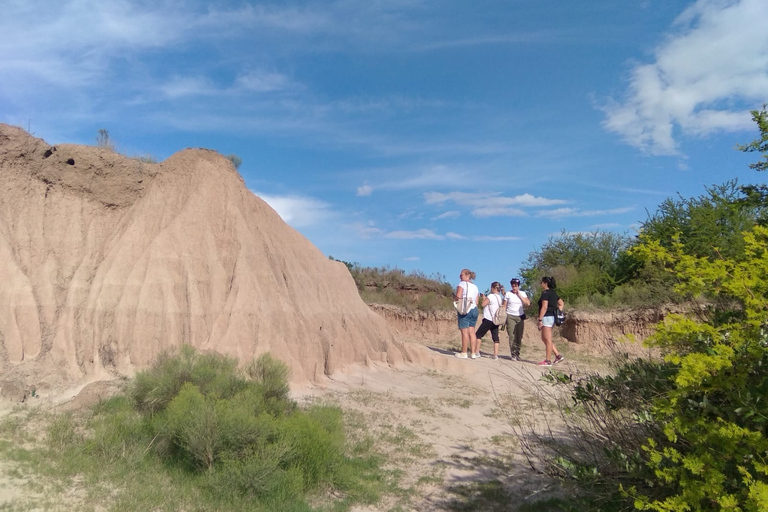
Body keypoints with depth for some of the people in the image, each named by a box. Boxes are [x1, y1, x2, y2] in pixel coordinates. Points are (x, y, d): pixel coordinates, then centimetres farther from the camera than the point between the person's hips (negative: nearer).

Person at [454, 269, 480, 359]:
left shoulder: (462, 284, -5)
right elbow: (476, 302, 14)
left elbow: (458, 297, -15)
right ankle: (473, 353, 8)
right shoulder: (475, 286, 17)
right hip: (474, 310, 7)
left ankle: (464, 353, -2)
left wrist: (454, 296, 4)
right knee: (471, 332, 8)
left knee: (465, 332, -5)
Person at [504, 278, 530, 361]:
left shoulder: (523, 293, 8)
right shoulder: (508, 294, 3)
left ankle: (517, 354, 8)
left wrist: (519, 295, -5)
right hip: (510, 317, -2)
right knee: (512, 336, -10)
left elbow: (528, 303, -4)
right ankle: (513, 354, -8)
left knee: (519, 337, 0)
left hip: (520, 317, 2)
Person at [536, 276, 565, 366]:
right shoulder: (553, 293, 16)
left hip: (547, 317, -10)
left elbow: (544, 307, -19)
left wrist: (540, 319, -19)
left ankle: (548, 361, 0)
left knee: (548, 340, -5)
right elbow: (561, 303, 23)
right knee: (544, 338, 16)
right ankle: (558, 355, 14)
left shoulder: (545, 293, -12)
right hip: (552, 317, 10)